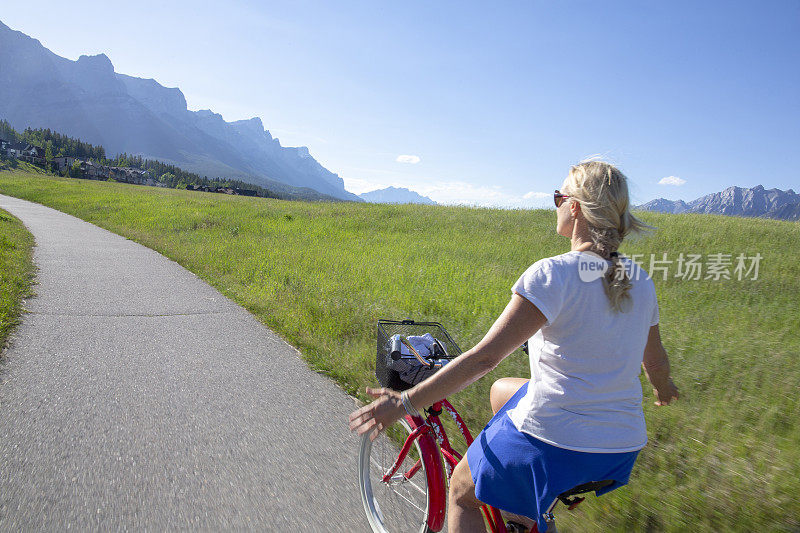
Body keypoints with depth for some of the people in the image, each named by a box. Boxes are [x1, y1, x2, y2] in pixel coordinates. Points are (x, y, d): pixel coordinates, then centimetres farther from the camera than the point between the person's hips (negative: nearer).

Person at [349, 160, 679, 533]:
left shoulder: (553, 274, -18)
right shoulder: (641, 282, 3)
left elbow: (485, 357, -23)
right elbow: (656, 362, 16)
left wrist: (405, 403, -17)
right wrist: (663, 387, 40)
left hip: (553, 446, -7)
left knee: (461, 492, 19)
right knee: (500, 390, 29)